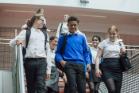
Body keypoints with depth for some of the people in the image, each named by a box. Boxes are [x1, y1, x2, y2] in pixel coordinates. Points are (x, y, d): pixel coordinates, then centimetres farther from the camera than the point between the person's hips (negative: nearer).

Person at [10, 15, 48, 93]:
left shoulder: (44, 33, 19)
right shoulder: (26, 32, 9)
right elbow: (12, 42, 6)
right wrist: (17, 41, -19)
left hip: (42, 61, 2)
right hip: (30, 61, -2)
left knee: (41, 85, -12)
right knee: (31, 85, 3)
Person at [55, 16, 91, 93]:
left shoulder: (82, 36, 13)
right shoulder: (63, 37, 8)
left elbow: (86, 51, 16)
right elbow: (58, 52, 11)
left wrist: (88, 63, 3)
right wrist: (61, 60, -8)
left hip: (80, 64, 2)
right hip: (69, 64, -2)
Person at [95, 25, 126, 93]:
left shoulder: (120, 43, 13)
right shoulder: (104, 43, 3)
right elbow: (98, 57, 1)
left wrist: (121, 44, 0)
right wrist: (97, 68, -11)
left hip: (118, 69, 4)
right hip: (107, 68, -4)